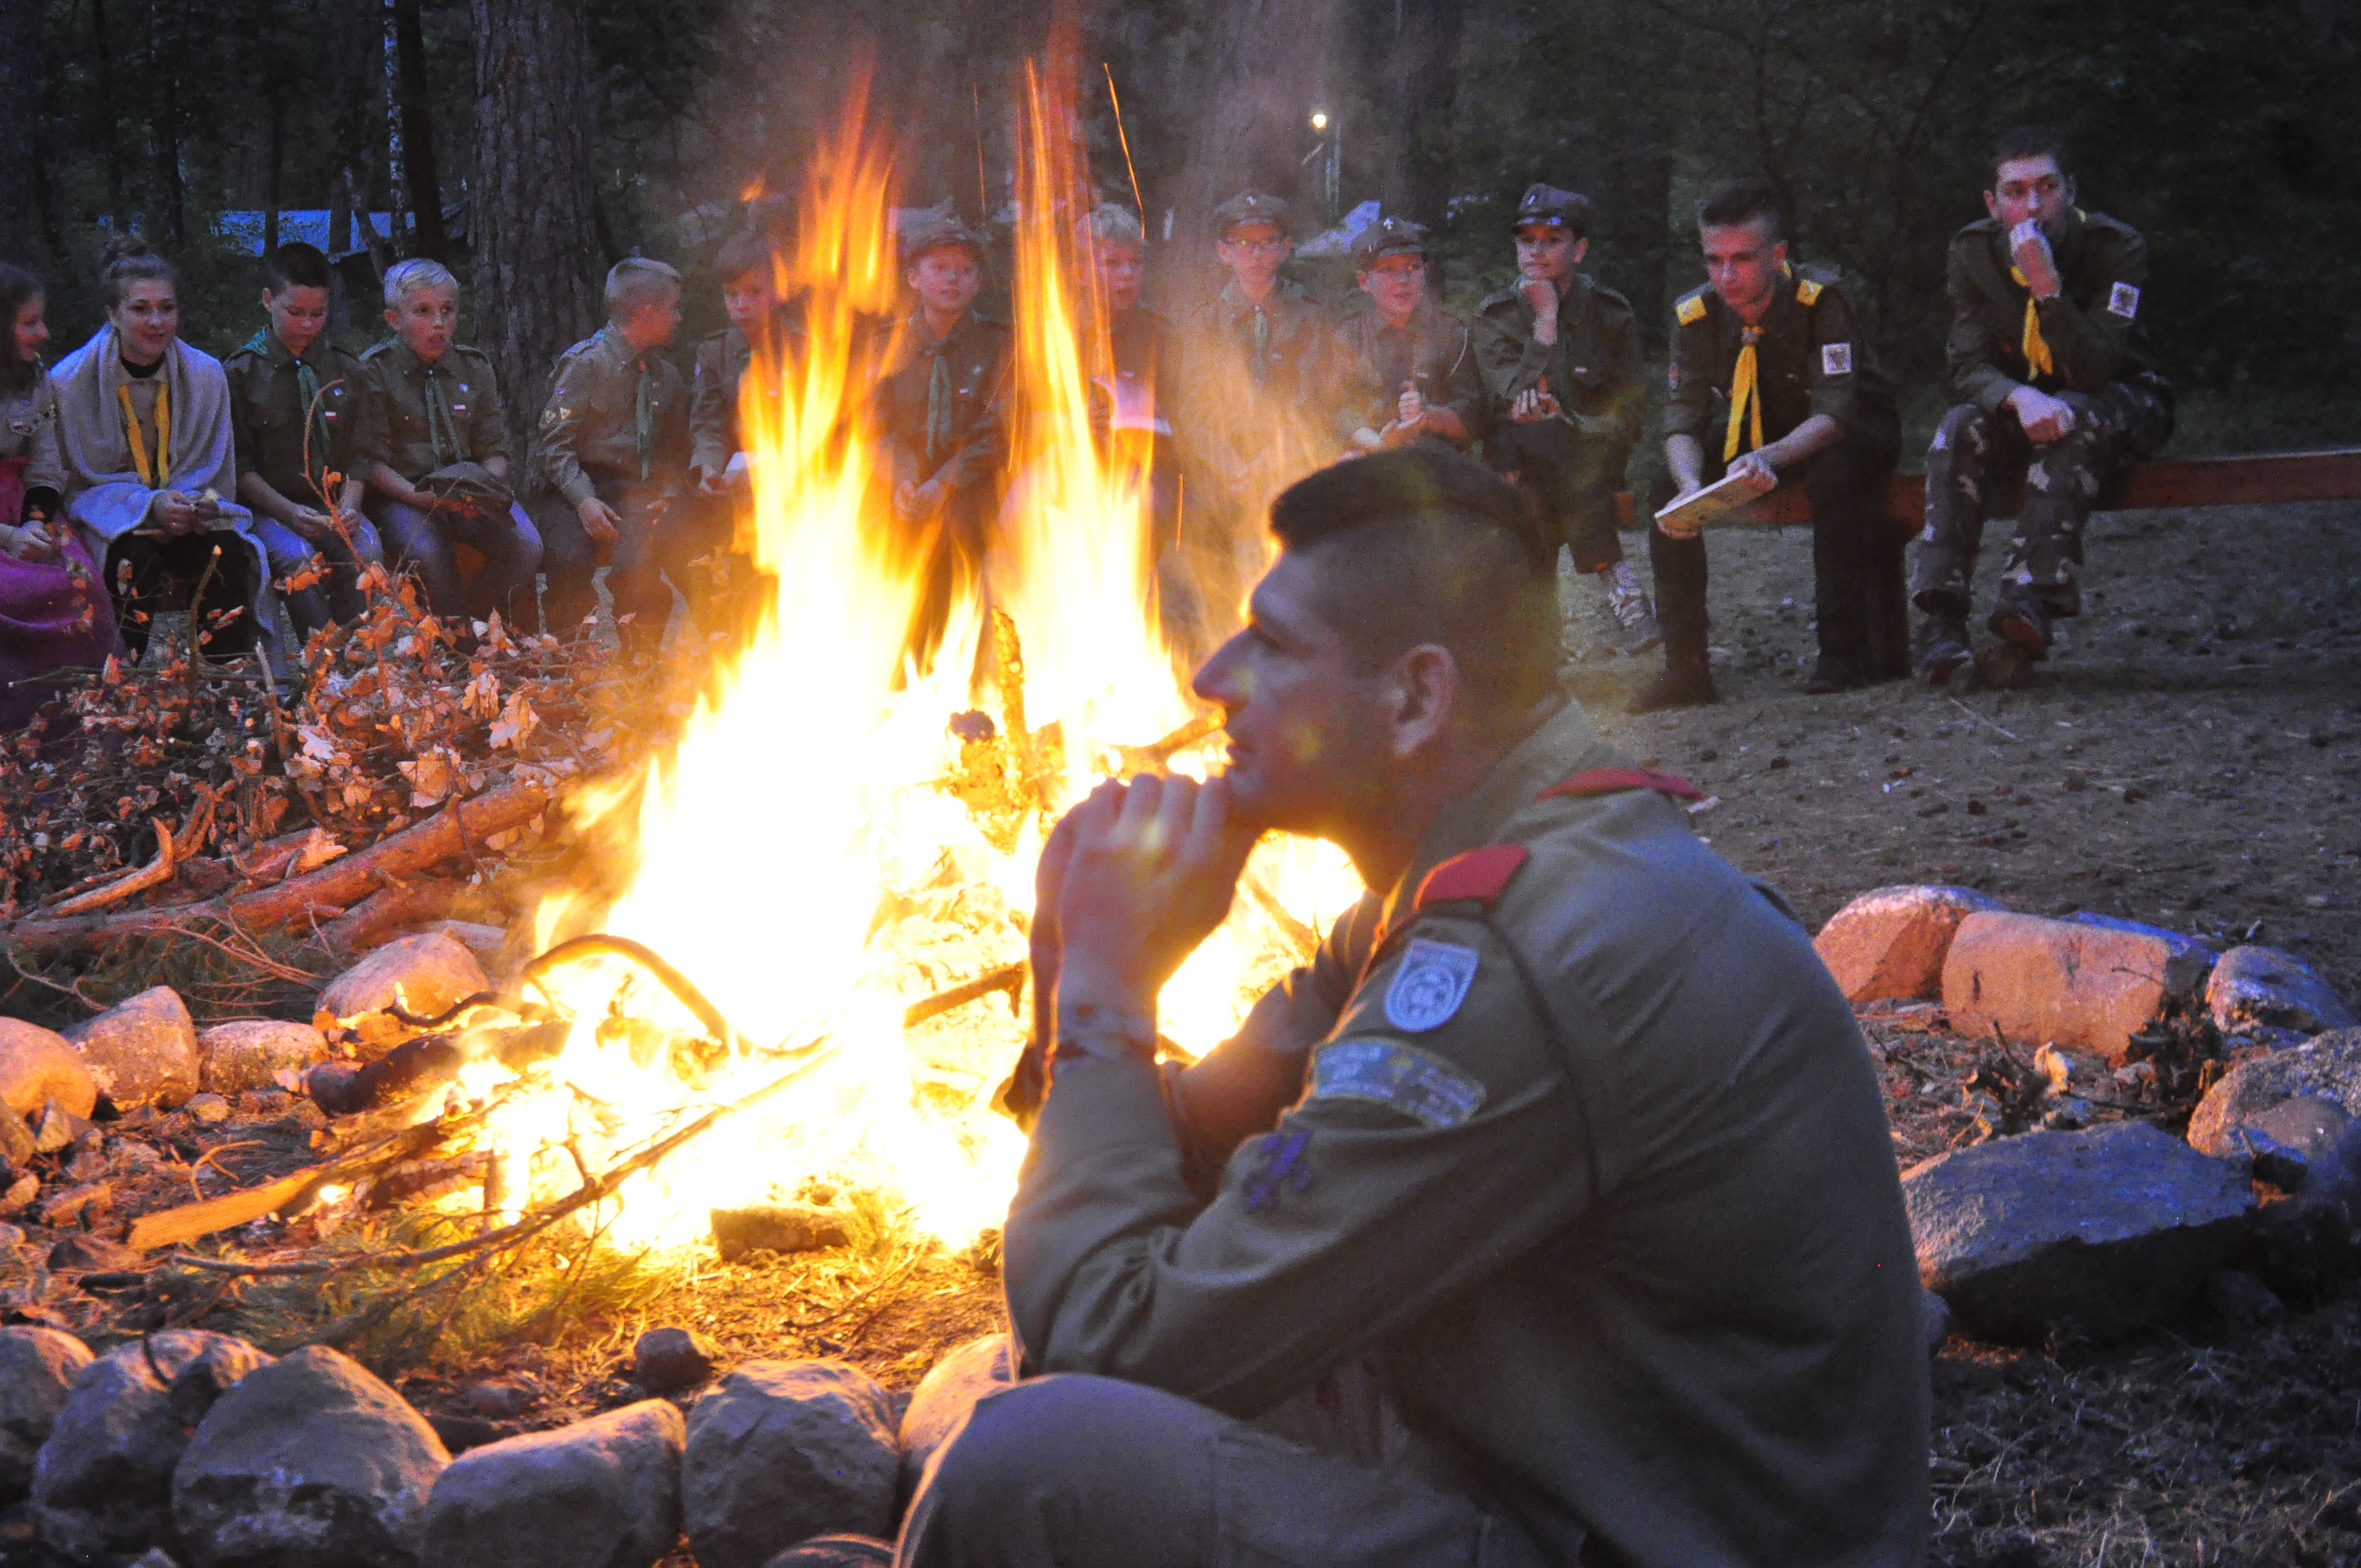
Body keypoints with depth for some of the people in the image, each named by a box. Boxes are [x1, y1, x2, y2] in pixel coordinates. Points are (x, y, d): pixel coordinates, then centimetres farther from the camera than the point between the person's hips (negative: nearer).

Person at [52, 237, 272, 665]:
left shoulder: (205, 374, 1)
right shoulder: (70, 382, -8)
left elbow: (218, 478, 8)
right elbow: (76, 486, -6)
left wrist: (205, 503, -17)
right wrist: (149, 506, -22)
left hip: (187, 519, 3)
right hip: (108, 524, -2)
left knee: (230, 553, -29)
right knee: (136, 559, -36)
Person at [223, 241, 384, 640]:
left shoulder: (346, 370, 13)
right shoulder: (241, 373, 2)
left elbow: (357, 454, 13)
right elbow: (239, 465, -2)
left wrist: (348, 506, -7)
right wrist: (288, 511, -14)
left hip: (333, 505, 3)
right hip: (266, 507, -3)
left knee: (365, 552, -30)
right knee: (298, 557, -34)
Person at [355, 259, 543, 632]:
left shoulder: (474, 369, 10)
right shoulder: (374, 371, -2)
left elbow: (495, 450, 11)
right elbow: (373, 462, -5)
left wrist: (485, 487, -12)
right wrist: (419, 497, -22)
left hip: (470, 494, 4)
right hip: (401, 495, -4)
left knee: (525, 546, -23)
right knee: (427, 552, -35)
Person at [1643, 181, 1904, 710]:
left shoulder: (1820, 300, -27)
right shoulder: (1695, 316, -14)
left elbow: (1835, 414, -33)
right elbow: (1684, 422, -18)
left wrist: (1771, 458, -53)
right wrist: (1691, 485, -41)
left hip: (1855, 431, -4)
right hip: (1762, 434, 4)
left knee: (1835, 469, -38)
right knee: (1668, 492, -18)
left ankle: (1845, 650, -29)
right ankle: (1685, 666, -13)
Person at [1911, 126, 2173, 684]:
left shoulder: (2116, 247, -19)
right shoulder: (1975, 251, -9)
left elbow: (2094, 369, -28)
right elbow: (1967, 366, -15)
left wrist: (2047, 285, -41)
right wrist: (2019, 398, -38)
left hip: (2121, 404, -3)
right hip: (2024, 405, 3)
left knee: (2073, 421, -36)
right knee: (1961, 428, -28)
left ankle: (2030, 600, -49)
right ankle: (1942, 617, -37)